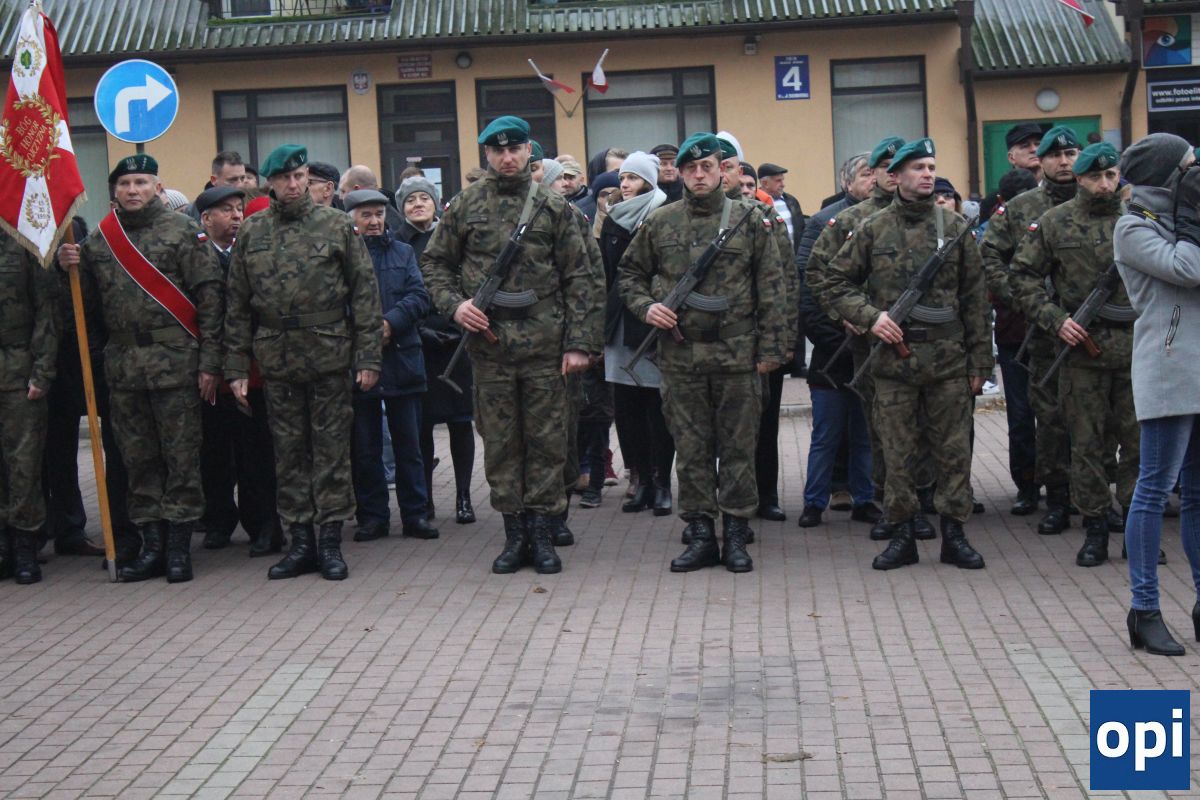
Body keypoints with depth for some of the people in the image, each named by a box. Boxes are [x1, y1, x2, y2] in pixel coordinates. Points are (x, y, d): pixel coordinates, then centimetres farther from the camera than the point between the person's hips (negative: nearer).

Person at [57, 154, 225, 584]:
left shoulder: (183, 231, -1)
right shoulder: (98, 238, 12)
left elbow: (209, 295, -5)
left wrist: (209, 361, -10)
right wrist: (70, 267, -3)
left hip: (175, 363, -4)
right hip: (123, 366, 4)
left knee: (181, 457, -1)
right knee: (139, 460, 9)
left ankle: (179, 548, 6)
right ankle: (152, 546, 17)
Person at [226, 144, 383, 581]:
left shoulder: (336, 225, 1)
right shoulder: (251, 233, 8)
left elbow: (364, 291, 0)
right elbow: (237, 303, 9)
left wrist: (368, 357, -6)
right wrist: (236, 365, 4)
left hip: (329, 355, -2)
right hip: (276, 358, 3)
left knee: (331, 449, 2)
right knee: (289, 451, 8)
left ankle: (330, 540, 10)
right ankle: (300, 541, 15)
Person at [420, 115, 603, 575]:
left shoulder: (554, 207, 3)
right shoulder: (464, 206, 6)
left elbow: (580, 279, 1)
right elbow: (434, 262, 12)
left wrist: (579, 342, -6)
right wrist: (454, 305, -6)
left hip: (544, 344, -1)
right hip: (489, 344, 1)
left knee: (547, 441, 3)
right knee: (500, 442, 6)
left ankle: (542, 533, 12)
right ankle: (514, 534, 16)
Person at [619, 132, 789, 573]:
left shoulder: (750, 220, 2)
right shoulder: (659, 223, 7)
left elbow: (772, 288, 1)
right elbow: (629, 273, 18)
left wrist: (771, 348, -3)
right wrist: (646, 306, -2)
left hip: (737, 355, -2)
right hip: (680, 355, 2)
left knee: (738, 447, 4)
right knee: (691, 449, 6)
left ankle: (736, 535, 12)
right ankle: (700, 534, 14)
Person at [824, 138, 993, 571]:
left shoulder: (955, 227, 6)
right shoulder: (873, 229, 3)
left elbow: (975, 298, 8)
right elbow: (836, 282, 8)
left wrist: (980, 361, 5)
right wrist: (871, 316, -9)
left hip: (948, 358, 1)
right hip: (893, 357, -1)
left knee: (953, 449, 4)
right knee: (898, 453, 4)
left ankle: (953, 534, 13)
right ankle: (902, 534, 14)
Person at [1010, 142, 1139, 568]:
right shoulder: (1054, 222, 2)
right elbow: (1023, 276, 3)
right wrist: (1056, 319, -7)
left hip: (1136, 350, 1)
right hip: (1081, 347, -1)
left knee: (1138, 440, 4)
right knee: (1086, 444, 4)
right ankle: (1095, 529, 13)